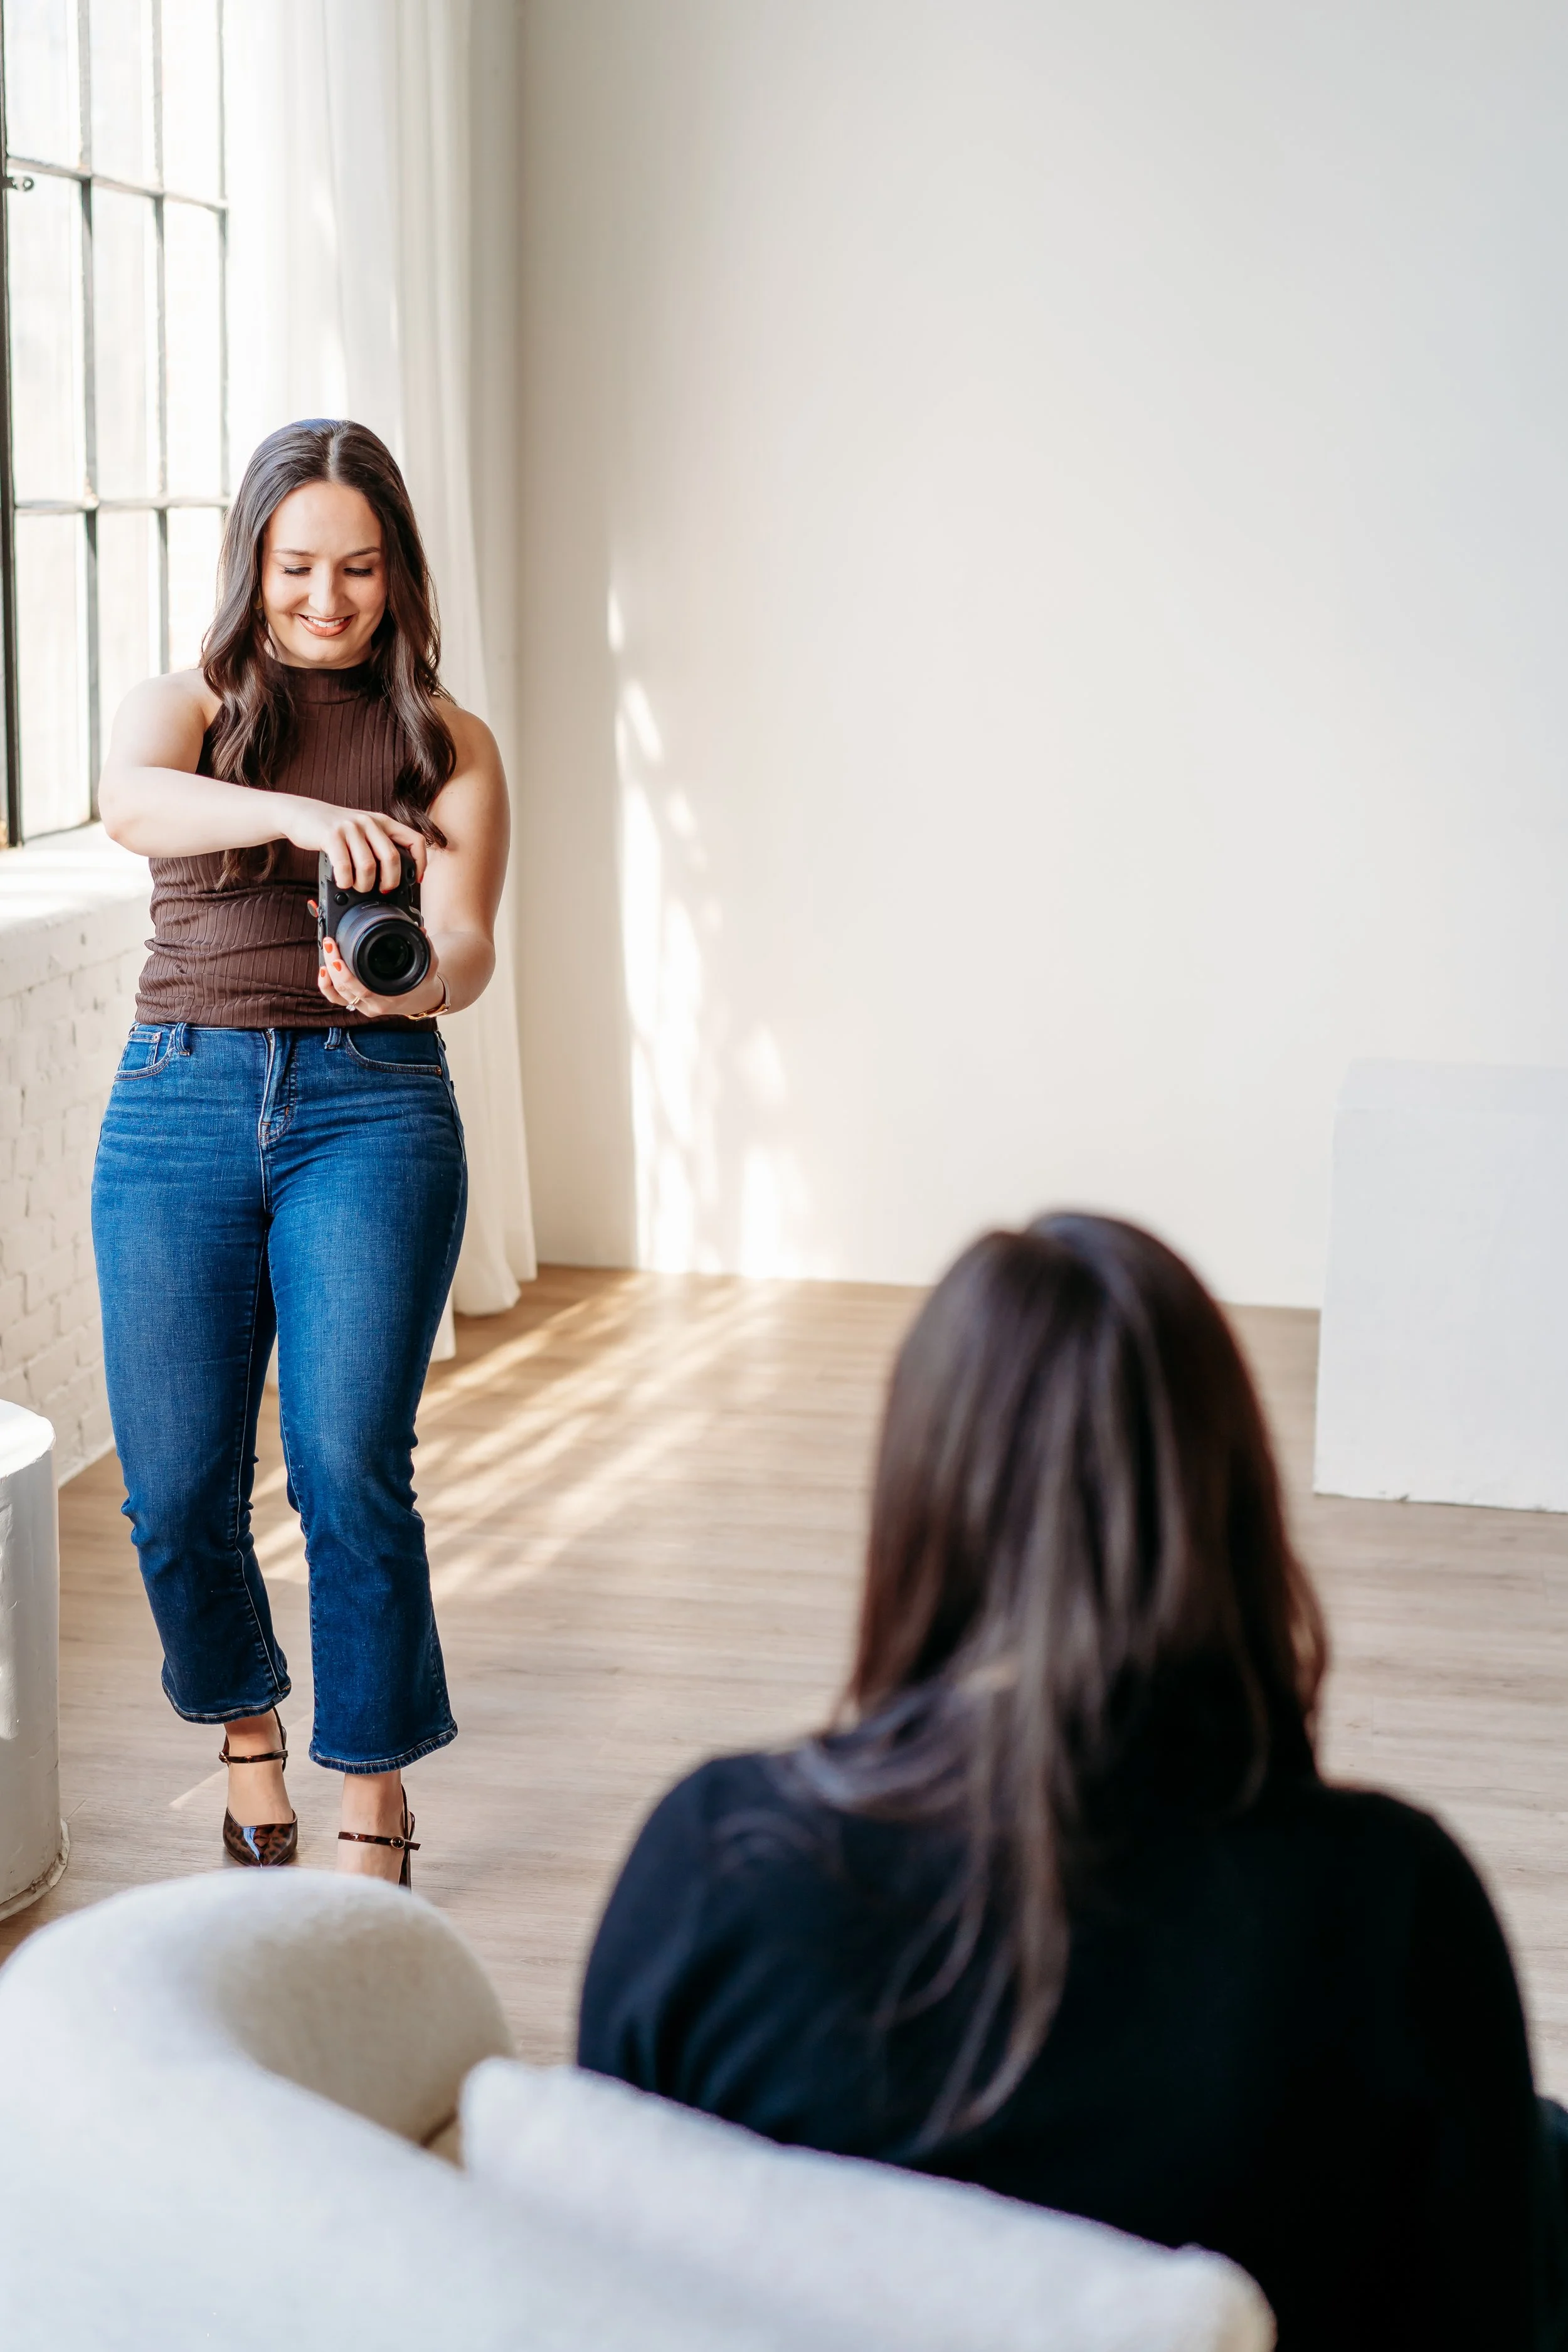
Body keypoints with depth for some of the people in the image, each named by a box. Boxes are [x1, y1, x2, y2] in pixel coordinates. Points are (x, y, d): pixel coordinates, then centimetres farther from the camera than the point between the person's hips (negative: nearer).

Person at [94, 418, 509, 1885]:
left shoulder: (445, 744, 9)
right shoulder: (183, 709, 9)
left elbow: (466, 945, -5)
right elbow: (130, 802, -17)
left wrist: (412, 978, -30)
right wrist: (302, 814, -36)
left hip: (373, 1109, -1)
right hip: (181, 1103, 1)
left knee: (350, 1471, -12)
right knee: (175, 1489, 1)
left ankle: (373, 1807, 4)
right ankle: (244, 1728, 30)